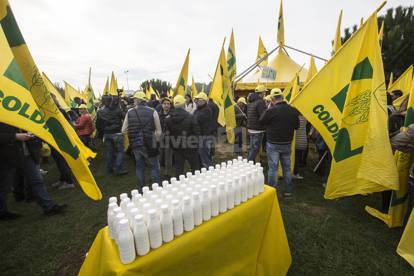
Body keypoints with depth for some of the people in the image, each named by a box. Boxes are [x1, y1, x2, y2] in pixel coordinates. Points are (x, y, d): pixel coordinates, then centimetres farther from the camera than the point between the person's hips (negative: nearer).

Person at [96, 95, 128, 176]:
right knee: (120, 151, 1)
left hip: (107, 134, 5)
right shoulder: (117, 110, -13)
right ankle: (118, 169, -2)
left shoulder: (100, 112, 0)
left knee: (109, 151, 16)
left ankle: (109, 168, 24)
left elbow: (98, 125, 6)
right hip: (117, 134, -5)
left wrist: (102, 131, 19)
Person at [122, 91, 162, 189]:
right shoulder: (152, 111, -9)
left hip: (135, 144, 3)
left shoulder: (130, 112, -3)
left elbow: (124, 130, 3)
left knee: (139, 166, 18)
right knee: (154, 166, 11)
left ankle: (142, 187, 30)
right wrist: (155, 141, 8)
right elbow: (158, 131, -9)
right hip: (149, 144, -3)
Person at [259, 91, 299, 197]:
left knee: (273, 168, 5)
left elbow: (261, 121, -5)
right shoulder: (293, 111, -2)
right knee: (287, 167, 17)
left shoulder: (271, 111, -20)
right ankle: (288, 190, 30)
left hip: (273, 144, -5)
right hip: (287, 144, 5)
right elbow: (297, 126, 8)